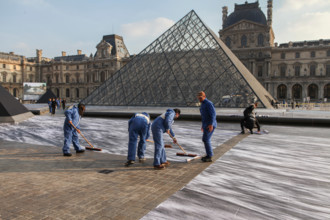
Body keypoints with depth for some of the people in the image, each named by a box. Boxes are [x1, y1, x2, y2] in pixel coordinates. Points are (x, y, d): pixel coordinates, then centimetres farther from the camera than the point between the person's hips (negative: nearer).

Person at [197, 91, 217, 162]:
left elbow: (213, 114, -23)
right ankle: (209, 155, 22)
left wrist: (211, 124, -31)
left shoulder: (209, 103, -15)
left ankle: (209, 157, -3)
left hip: (210, 125, -10)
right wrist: (203, 125, 27)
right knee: (206, 140, 12)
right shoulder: (203, 104, 17)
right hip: (206, 125, 10)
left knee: (206, 140, -10)